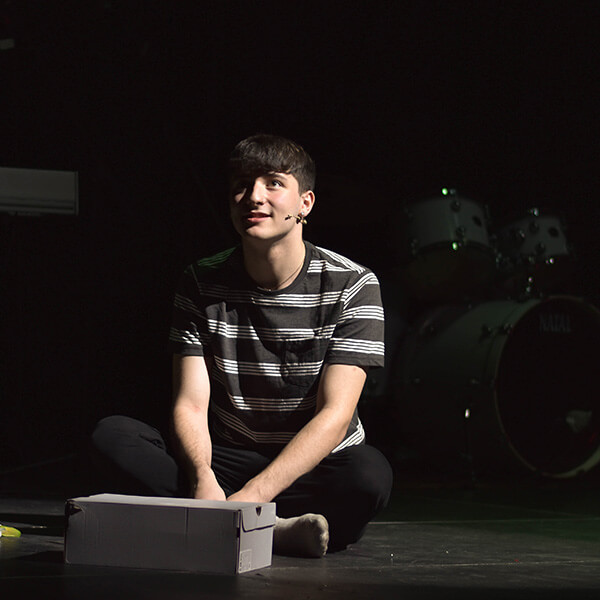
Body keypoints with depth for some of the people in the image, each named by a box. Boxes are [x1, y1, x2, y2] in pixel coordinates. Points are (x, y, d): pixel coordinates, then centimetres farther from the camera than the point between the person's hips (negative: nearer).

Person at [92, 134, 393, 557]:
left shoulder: (352, 285, -9)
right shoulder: (202, 283, 0)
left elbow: (334, 414, -17)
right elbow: (190, 404, -7)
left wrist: (251, 495, -30)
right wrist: (203, 480, -31)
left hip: (317, 466, -3)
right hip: (225, 461, 3)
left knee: (370, 474, -36)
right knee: (112, 433, -23)